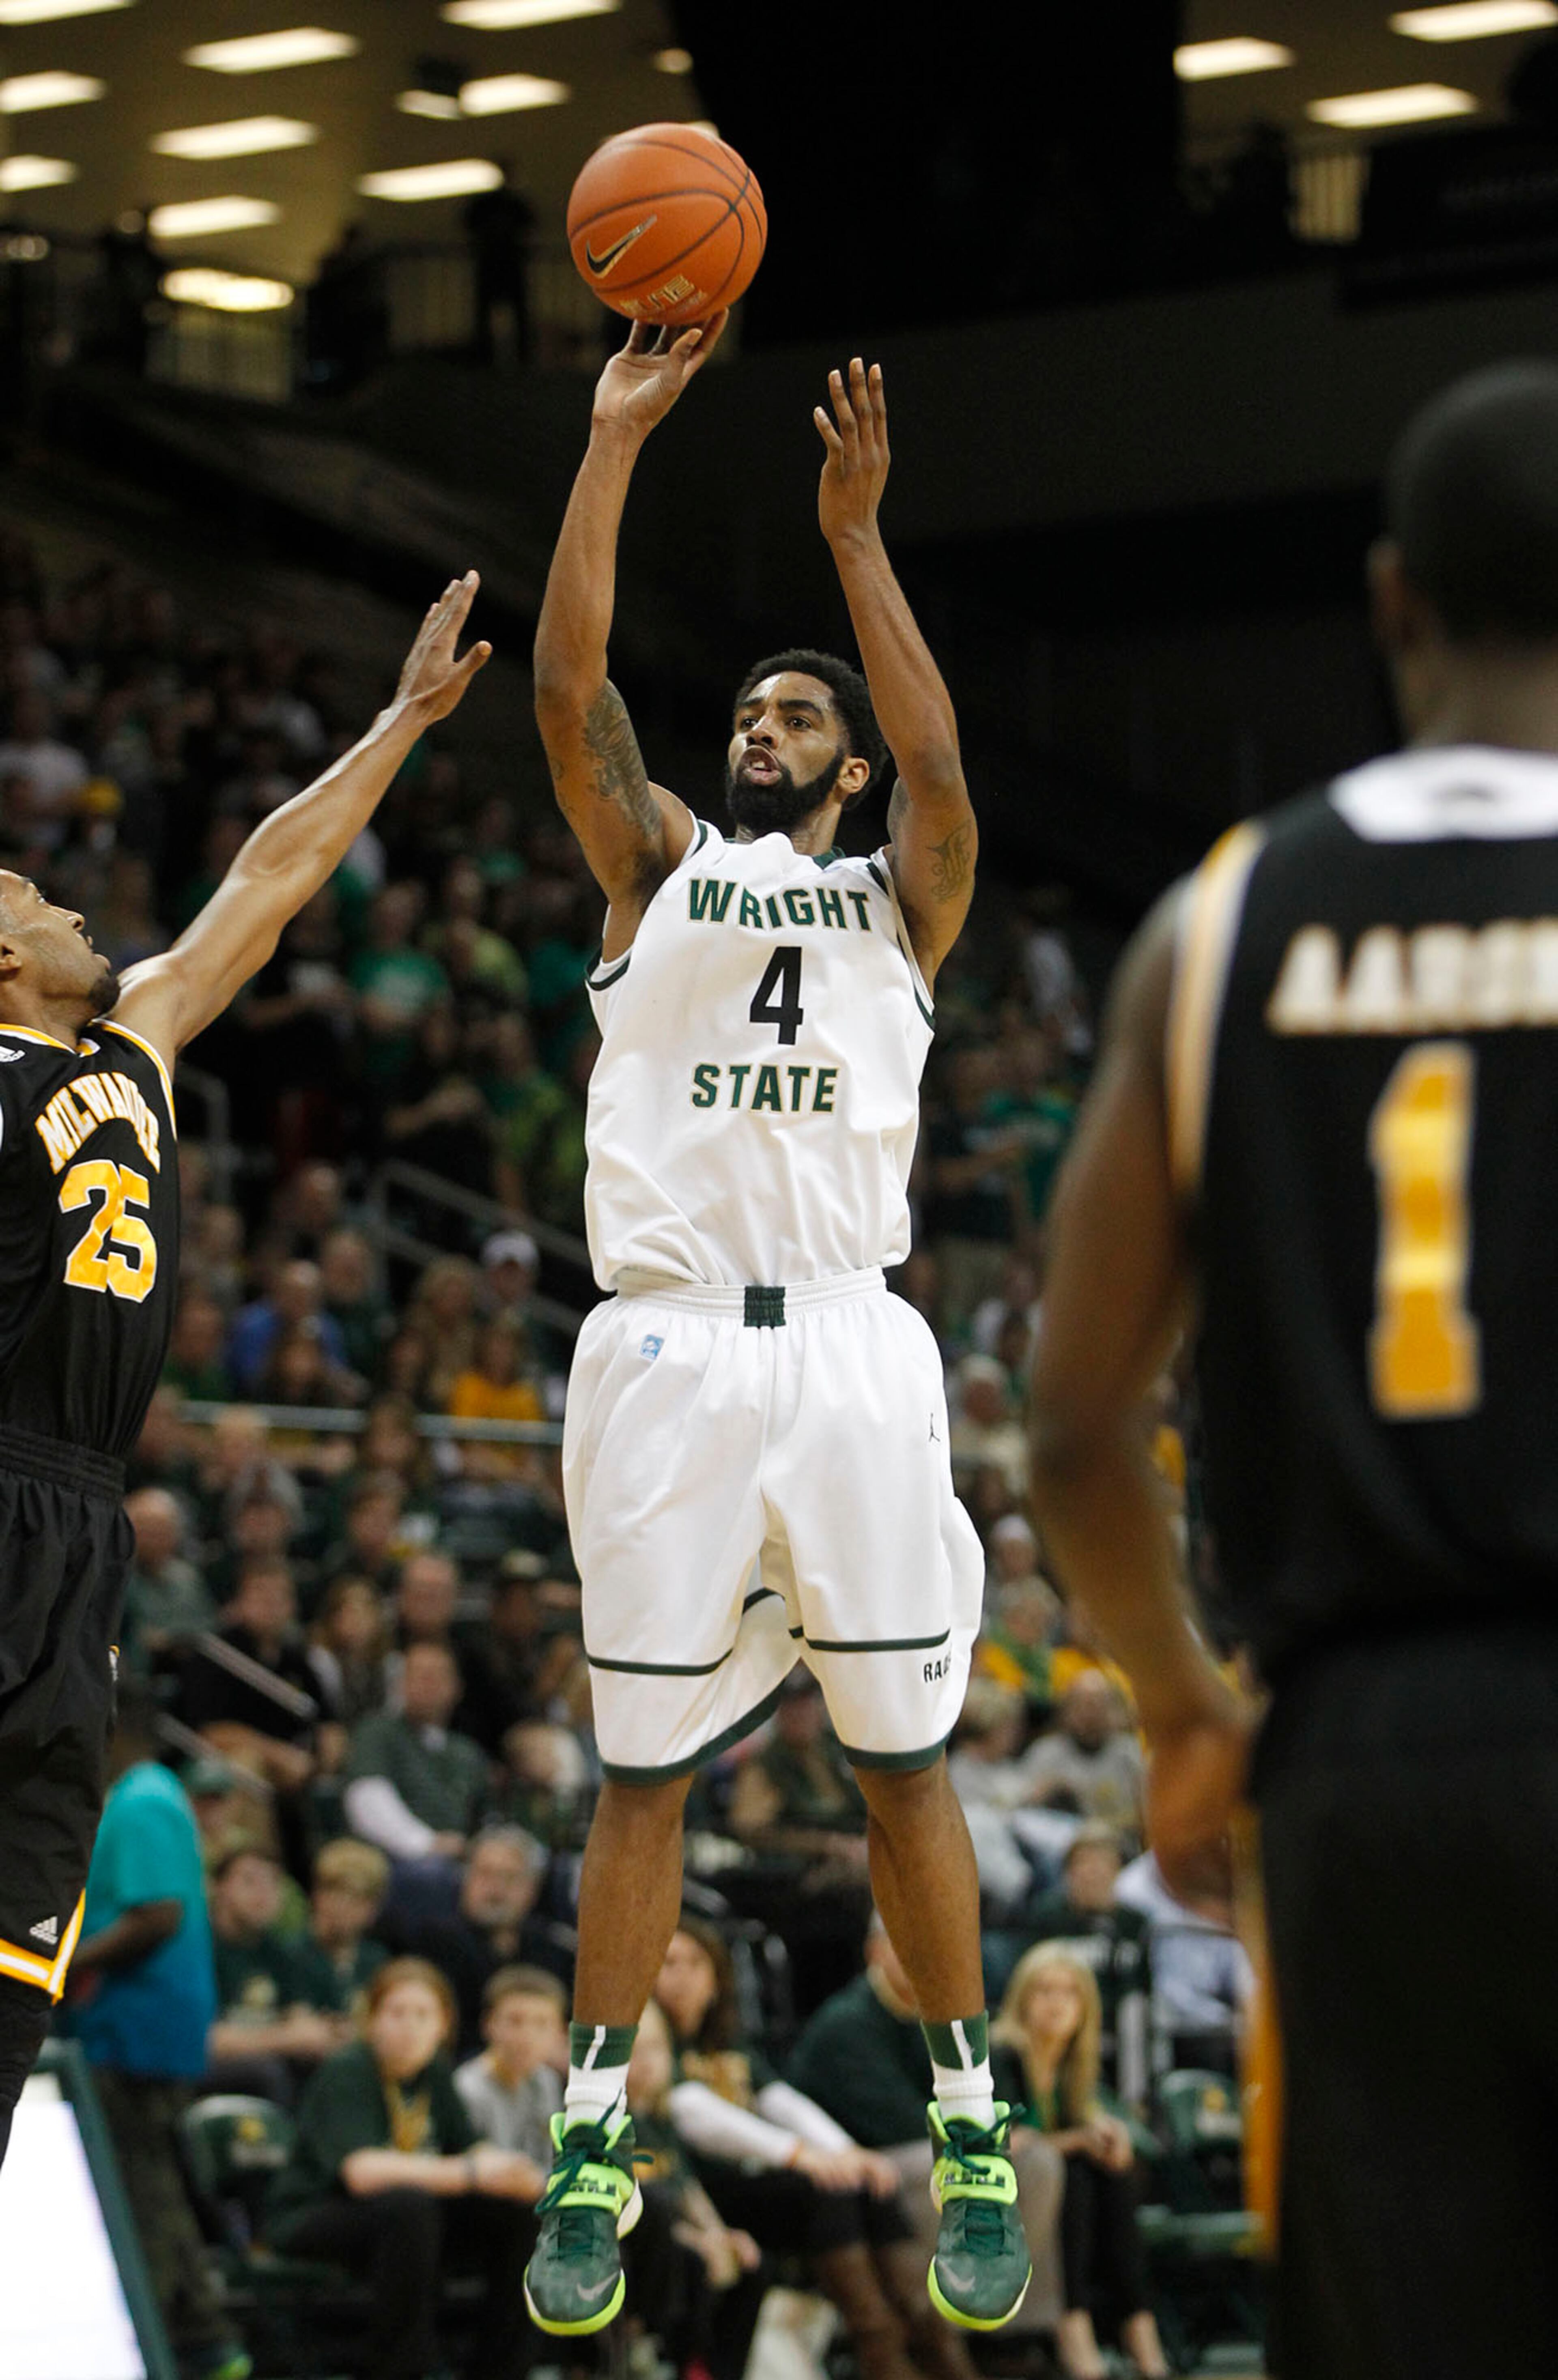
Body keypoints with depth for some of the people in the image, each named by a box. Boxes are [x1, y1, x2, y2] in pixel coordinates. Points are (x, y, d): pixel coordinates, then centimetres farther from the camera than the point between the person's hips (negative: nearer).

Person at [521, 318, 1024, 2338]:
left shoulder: (898, 899, 12)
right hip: (665, 1346, 1)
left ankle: (971, 2130, 11)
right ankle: (596, 2140, 10)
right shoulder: (659, 866, 15)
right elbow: (571, 695, 1)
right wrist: (617, 440, -4)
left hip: (849, 1352, -1)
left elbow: (942, 770, -9)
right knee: (643, 1768, 3)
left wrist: (857, 537, -11)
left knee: (904, 1758, 2)